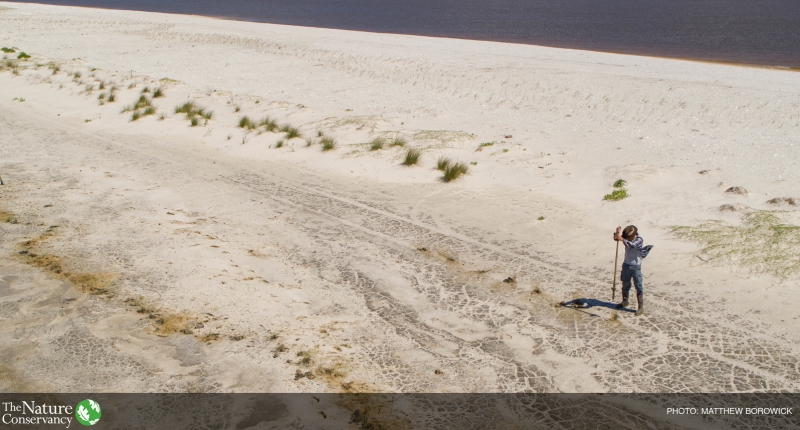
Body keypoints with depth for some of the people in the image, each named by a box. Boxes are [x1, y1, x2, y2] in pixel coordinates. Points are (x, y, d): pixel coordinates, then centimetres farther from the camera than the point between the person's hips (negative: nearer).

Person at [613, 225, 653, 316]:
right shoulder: (626, 238, -1)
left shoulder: (640, 240, -17)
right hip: (626, 265, 6)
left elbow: (632, 245, -35)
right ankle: (625, 301, 37)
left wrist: (621, 239, -44)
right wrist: (617, 232, -24)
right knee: (625, 284, 19)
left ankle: (641, 307, 2)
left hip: (636, 266, -6)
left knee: (638, 286, -2)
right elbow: (615, 238, -3)